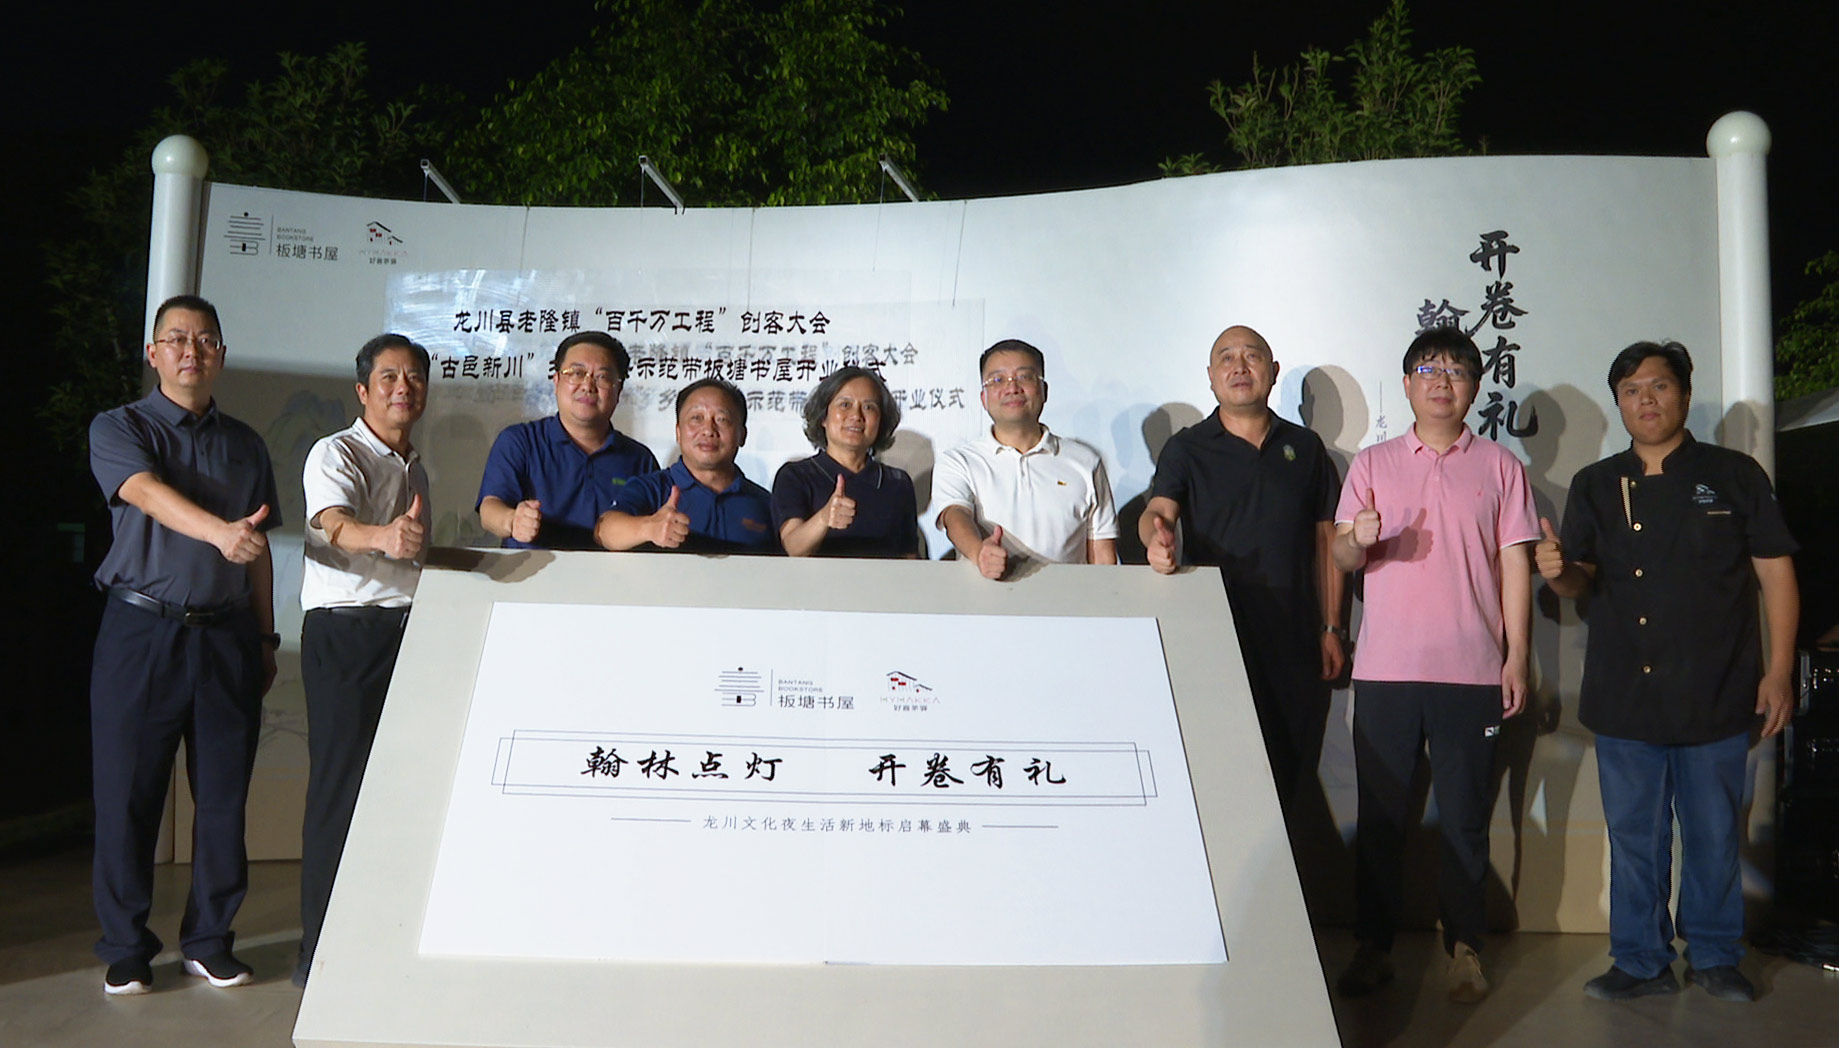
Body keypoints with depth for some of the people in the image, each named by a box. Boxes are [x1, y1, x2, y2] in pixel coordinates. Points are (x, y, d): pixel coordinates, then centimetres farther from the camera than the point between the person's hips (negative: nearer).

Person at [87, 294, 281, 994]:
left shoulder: (245, 445, 15)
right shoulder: (118, 429, 2)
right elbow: (149, 494, -19)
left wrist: (264, 639, 14)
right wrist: (220, 531, -38)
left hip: (227, 634, 3)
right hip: (141, 630, -3)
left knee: (224, 794, 5)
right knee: (128, 794, 3)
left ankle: (209, 941, 19)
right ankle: (126, 949, 18)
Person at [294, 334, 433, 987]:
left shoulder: (416, 468, 18)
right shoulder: (336, 454, -5)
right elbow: (336, 525, -26)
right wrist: (384, 536, -46)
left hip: (409, 632, 7)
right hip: (346, 633, -6)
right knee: (341, 786, -6)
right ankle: (321, 950, 4)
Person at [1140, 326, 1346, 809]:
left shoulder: (1305, 447, 11)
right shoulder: (1186, 448, 3)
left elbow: (1326, 538, 13)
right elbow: (1157, 511, -13)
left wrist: (1331, 628, 8)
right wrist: (1158, 538, -38)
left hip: (1294, 643, 3)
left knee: (1290, 777, 8)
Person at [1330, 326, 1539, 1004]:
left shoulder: (1500, 467, 9)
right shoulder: (1371, 465, 10)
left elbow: (1515, 565, 6)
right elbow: (1341, 557, 5)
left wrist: (1517, 658, 0)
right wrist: (1358, 540, -19)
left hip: (1472, 670, 0)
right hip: (1385, 669, 1)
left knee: (1465, 816, 5)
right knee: (1380, 814, 5)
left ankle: (1464, 946, 18)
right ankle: (1373, 945, 15)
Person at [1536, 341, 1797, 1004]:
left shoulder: (1734, 475, 4)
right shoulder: (1595, 486, 9)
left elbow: (1775, 573, 3)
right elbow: (1581, 581, 7)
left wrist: (1778, 670, -2)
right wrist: (1558, 572, -18)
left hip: (1716, 696, -1)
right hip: (1624, 699, 2)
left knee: (1714, 835, 9)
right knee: (1634, 836, 8)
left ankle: (1715, 956, 27)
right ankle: (1642, 961, 20)